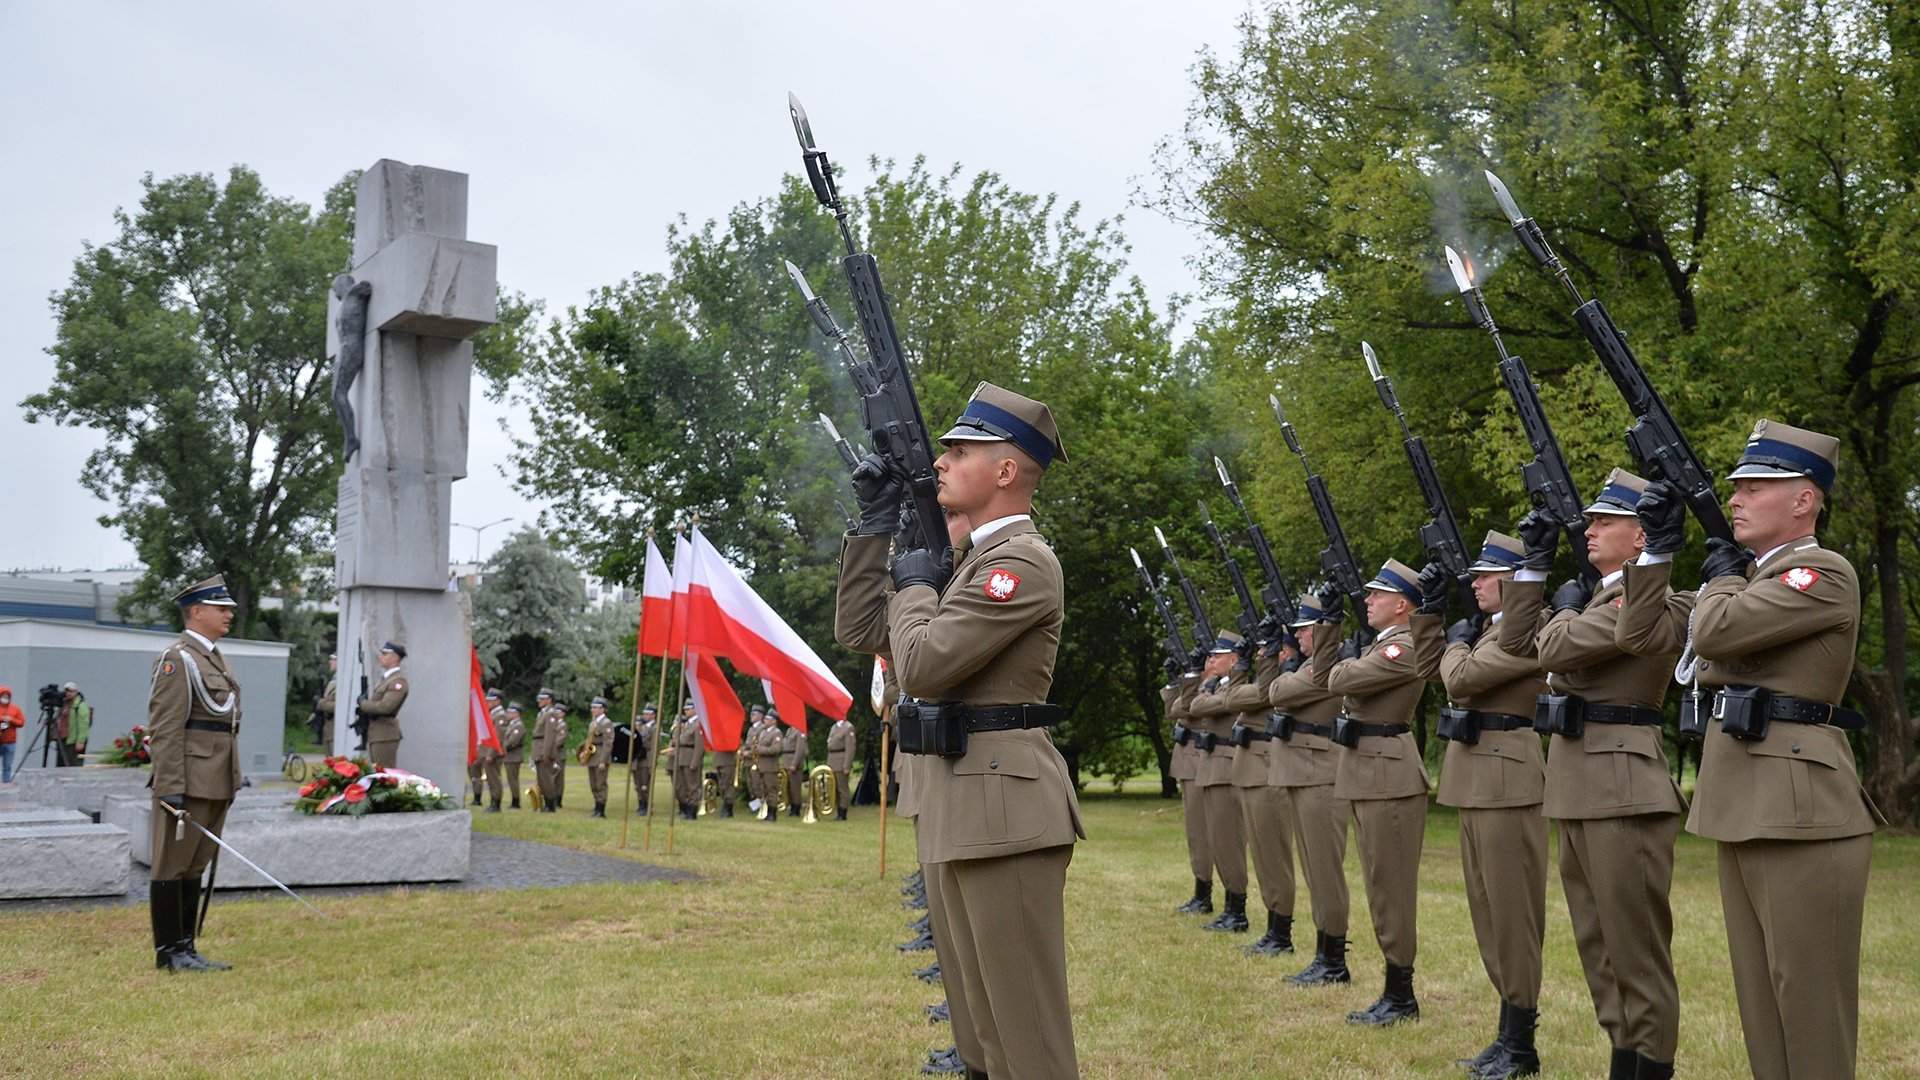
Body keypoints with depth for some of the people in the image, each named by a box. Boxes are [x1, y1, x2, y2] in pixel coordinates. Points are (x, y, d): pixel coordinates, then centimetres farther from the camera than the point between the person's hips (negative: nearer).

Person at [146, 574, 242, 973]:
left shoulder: (215, 657, 17)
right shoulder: (177, 659, -12)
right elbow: (165, 730, -17)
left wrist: (230, 784, 20)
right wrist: (171, 789, -22)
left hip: (217, 784, 9)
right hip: (188, 783, -9)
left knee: (194, 866, 13)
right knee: (171, 866, 0)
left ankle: (185, 948, 20)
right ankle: (169, 951, 7)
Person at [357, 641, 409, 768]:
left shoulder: (398, 681, -15)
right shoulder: (385, 678, 16)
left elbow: (386, 706, -24)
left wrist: (363, 704, -11)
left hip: (385, 735, -10)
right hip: (375, 734, 10)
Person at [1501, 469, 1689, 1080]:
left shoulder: (1652, 602, -12)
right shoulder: (1595, 596, 16)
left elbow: (1555, 648, -20)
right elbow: (1517, 641, 17)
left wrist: (1564, 609, 2)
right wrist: (1535, 564, 14)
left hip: (1623, 788, -10)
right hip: (1577, 787, 10)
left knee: (1636, 949, -3)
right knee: (1598, 945, 15)